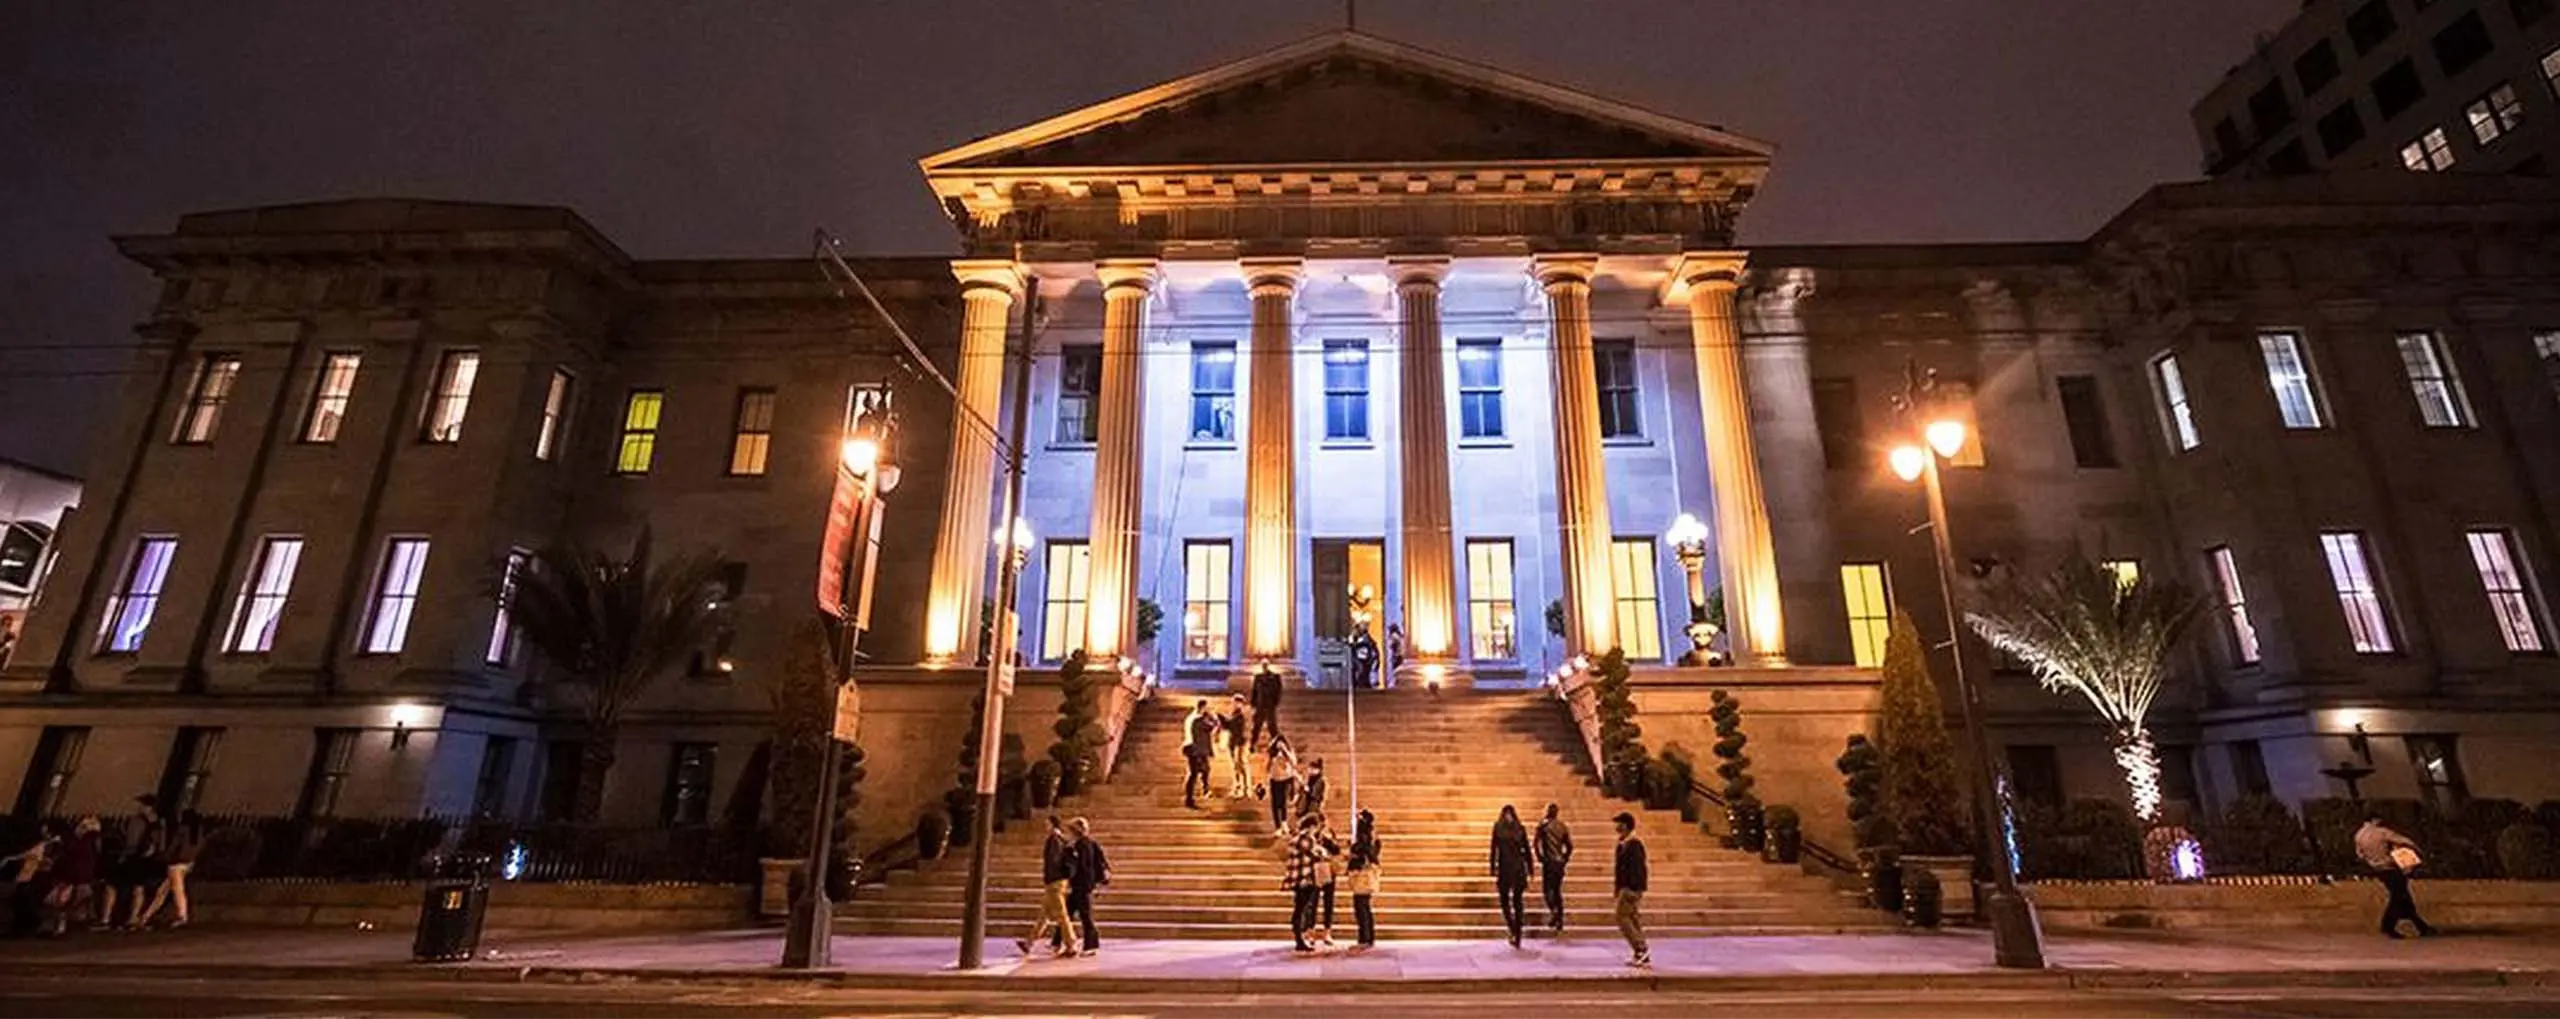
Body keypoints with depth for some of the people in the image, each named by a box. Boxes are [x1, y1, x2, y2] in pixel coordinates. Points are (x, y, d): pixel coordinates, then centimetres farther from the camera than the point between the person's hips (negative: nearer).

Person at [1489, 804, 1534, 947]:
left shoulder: (1498, 828, -3)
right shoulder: (1521, 829, 2)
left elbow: (1494, 851, -5)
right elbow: (1527, 852, 4)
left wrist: (1493, 873, -1)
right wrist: (1530, 873, 10)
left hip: (1504, 868, -2)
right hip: (1519, 869, 2)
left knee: (1505, 901, 10)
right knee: (1517, 902, 10)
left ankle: (1513, 931, -9)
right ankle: (1517, 938, 9)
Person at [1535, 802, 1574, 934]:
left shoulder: (1543, 825, -6)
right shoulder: (1562, 826, 9)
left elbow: (1537, 842, -17)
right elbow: (1569, 846, 9)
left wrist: (1540, 857, -7)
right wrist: (1564, 859, 14)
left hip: (1548, 862, -5)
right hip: (1560, 862, 5)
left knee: (1547, 889, -2)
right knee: (1557, 891, 13)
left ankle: (1554, 911, -25)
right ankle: (1559, 922, 14)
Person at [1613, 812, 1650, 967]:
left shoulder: (1633, 844, -17)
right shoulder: (1624, 844, 13)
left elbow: (1636, 869, -22)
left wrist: (1632, 890, -25)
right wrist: (1618, 888, 21)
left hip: (1631, 888, -10)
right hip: (1627, 887, 10)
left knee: (1622, 918, -7)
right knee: (1634, 920, 11)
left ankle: (1641, 949, -2)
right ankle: (1643, 957, 15)